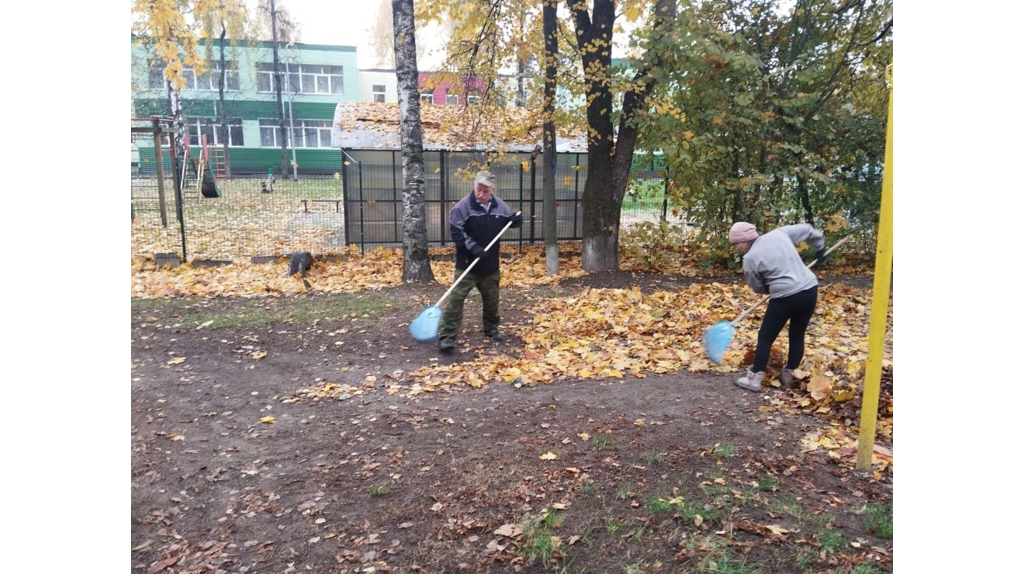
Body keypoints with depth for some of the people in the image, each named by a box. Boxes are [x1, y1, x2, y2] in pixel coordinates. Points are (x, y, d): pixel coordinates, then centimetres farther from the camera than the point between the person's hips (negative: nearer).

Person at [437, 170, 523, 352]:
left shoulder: (500, 206, -1)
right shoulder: (462, 207, -13)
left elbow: (510, 221, 15)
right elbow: (456, 232, -14)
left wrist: (517, 220, -10)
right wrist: (473, 247, -25)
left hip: (490, 264, 4)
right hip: (467, 263, -4)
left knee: (492, 299, 17)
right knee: (457, 298, -9)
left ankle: (491, 329, 38)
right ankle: (446, 336, -5)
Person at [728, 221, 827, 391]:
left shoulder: (750, 258, -6)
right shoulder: (779, 233, 7)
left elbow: (758, 287, 6)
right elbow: (806, 229, 20)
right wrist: (820, 247, 36)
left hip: (786, 298, -6)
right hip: (810, 290, 6)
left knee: (765, 337, 7)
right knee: (797, 337, 18)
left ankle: (755, 378, 9)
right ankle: (789, 376, 26)